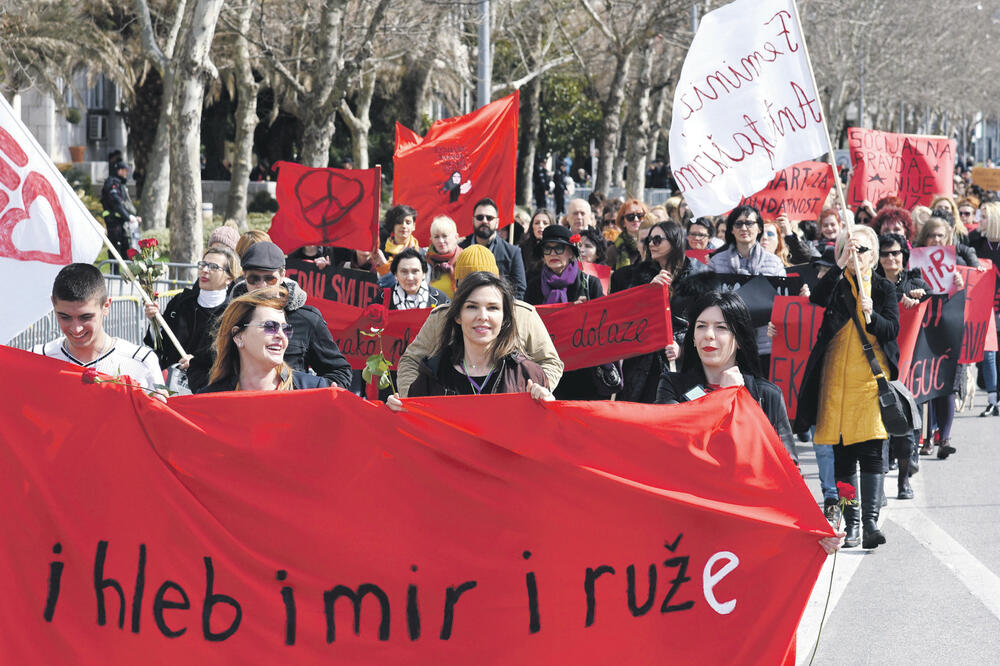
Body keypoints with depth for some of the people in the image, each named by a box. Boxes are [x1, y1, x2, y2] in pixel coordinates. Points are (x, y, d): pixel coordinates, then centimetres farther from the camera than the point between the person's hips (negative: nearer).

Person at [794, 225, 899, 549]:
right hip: (837, 379, 1)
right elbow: (817, 299, -15)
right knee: (843, 456, 3)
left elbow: (892, 329, -2)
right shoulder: (836, 283, 7)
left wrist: (871, 316, -21)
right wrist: (841, 265, -25)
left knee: (871, 452, -11)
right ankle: (851, 525, 8)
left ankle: (871, 521, -14)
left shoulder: (884, 288, 9)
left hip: (873, 377, -1)